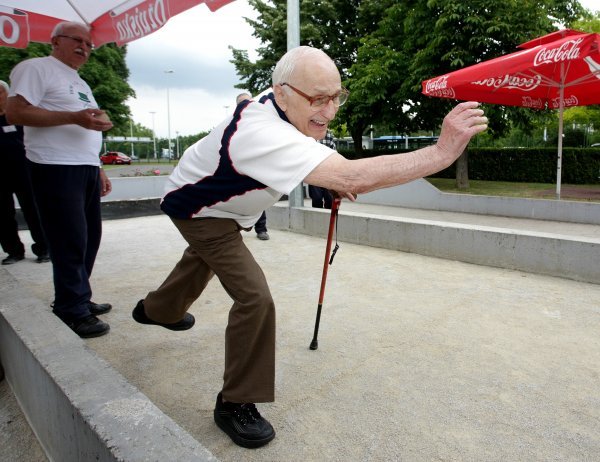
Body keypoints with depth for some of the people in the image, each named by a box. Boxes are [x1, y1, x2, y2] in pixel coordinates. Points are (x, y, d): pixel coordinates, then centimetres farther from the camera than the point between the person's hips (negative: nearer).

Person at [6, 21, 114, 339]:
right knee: (70, 241, -8)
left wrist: (98, 169, 19)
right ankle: (72, 311, 2)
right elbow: (16, 112, -13)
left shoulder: (81, 84, 25)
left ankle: (79, 300, 22)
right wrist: (75, 117, -20)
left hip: (86, 168, 9)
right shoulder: (36, 68, -2)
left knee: (89, 238, 10)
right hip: (57, 168, -9)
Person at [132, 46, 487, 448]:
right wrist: (443, 152, -52)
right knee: (254, 297, -22)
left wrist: (333, 181, -7)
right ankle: (235, 404, -1)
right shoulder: (264, 133, -44)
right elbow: (352, 178, -55)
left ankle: (157, 309, 65)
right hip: (198, 209, -9)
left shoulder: (275, 105, -15)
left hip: (211, 200, 9)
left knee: (206, 259, 33)